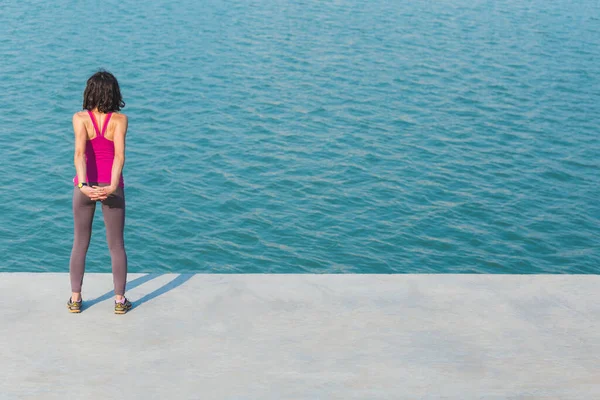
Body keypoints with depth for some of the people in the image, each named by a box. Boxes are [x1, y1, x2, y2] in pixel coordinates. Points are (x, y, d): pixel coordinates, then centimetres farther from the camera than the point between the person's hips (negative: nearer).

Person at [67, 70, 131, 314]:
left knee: (80, 243, 16)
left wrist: (84, 185, -32)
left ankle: (75, 299, 20)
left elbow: (79, 152, -24)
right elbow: (119, 154, -24)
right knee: (116, 244, 12)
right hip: (111, 186, -1)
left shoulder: (80, 118, -9)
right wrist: (112, 186, -30)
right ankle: (120, 300, 16)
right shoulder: (120, 119, -10)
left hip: (85, 186, 1)